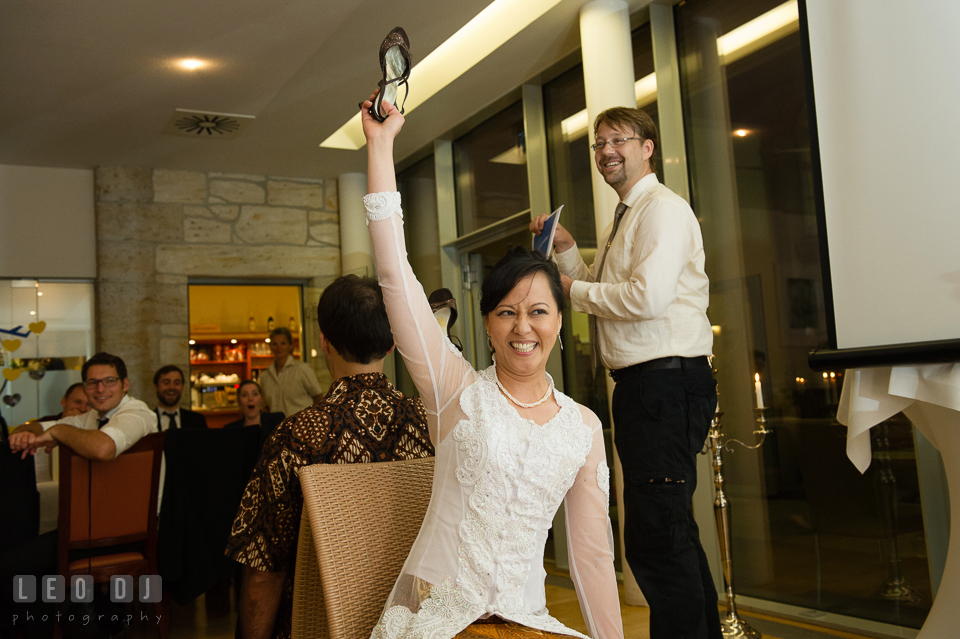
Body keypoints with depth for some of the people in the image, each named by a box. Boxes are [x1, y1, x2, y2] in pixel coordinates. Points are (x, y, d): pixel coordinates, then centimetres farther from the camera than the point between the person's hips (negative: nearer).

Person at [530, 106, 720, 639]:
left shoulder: (663, 209, -9)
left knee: (653, 537, -11)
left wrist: (574, 290, -10)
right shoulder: (623, 219, 22)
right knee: (672, 530, 20)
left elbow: (648, 296, -23)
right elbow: (600, 293, 28)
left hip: (667, 382, -11)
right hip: (643, 386, 11)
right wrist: (566, 249, 15)